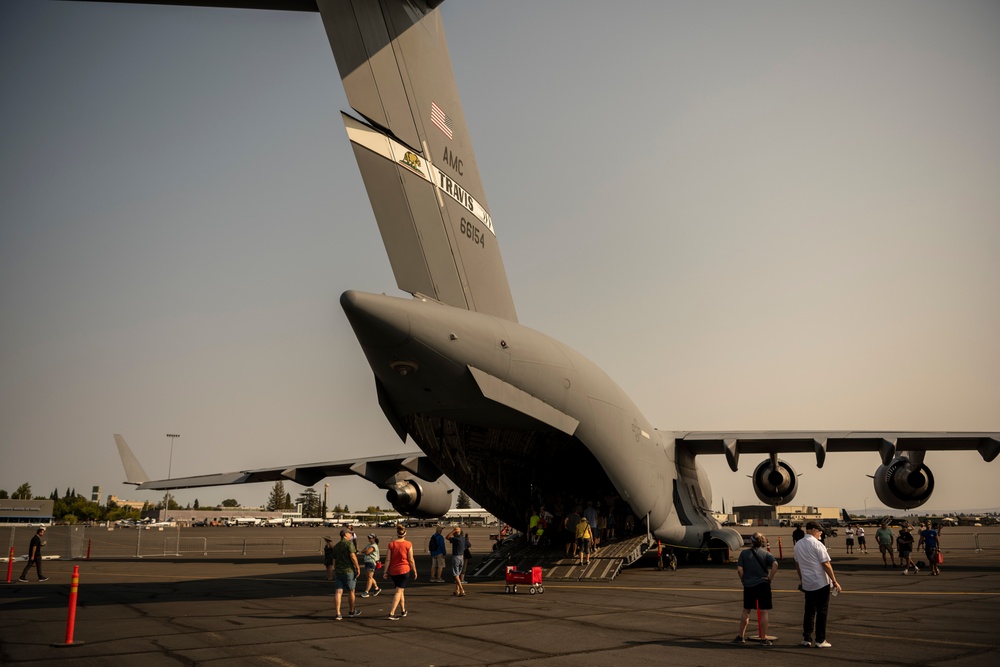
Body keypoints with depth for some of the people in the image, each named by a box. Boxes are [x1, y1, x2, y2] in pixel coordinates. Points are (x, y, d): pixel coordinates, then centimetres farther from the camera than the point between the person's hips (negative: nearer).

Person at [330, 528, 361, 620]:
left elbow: (334, 560, 17)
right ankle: (351, 611, 24)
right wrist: (357, 568, -12)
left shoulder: (336, 546, 13)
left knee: (338, 592, -1)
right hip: (348, 571, -6)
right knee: (351, 591, 10)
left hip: (338, 571, 6)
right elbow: (352, 556, -19)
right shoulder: (349, 543, -9)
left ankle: (338, 613, -9)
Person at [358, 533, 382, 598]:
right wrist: (365, 551, -6)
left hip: (371, 562, -10)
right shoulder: (369, 545, 18)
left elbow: (367, 552, -24)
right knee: (368, 577, 13)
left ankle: (366, 592, -10)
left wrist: (364, 551, -3)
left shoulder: (374, 546, -12)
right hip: (367, 562, 10)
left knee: (369, 577, -8)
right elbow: (362, 551, 15)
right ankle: (377, 588, 26)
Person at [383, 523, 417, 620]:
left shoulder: (391, 544, -2)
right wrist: (415, 571, 3)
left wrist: (385, 572, 4)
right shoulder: (408, 544, -9)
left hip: (393, 571, 4)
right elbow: (411, 560, -7)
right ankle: (391, 613, -13)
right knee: (399, 591, -3)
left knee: (401, 590, 19)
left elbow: (388, 559, -2)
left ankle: (403, 611, 29)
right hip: (404, 570, -3)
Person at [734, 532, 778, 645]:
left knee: (746, 611, 14)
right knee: (764, 612, 5)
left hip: (748, 586, 1)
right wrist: (770, 578, -10)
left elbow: (739, 569, -9)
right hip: (763, 585, -1)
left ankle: (741, 636, 21)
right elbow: (775, 564, -19)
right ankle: (764, 638, 7)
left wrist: (744, 580, 6)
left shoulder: (744, 553, -2)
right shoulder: (766, 553, -2)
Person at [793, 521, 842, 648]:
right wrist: (835, 581, -9)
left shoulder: (798, 544, 8)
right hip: (821, 583, -6)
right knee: (822, 612, 3)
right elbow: (826, 564, -14)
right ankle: (820, 641, 6)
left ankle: (806, 639, 13)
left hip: (807, 584, 6)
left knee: (809, 611, 12)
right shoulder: (817, 544, -14)